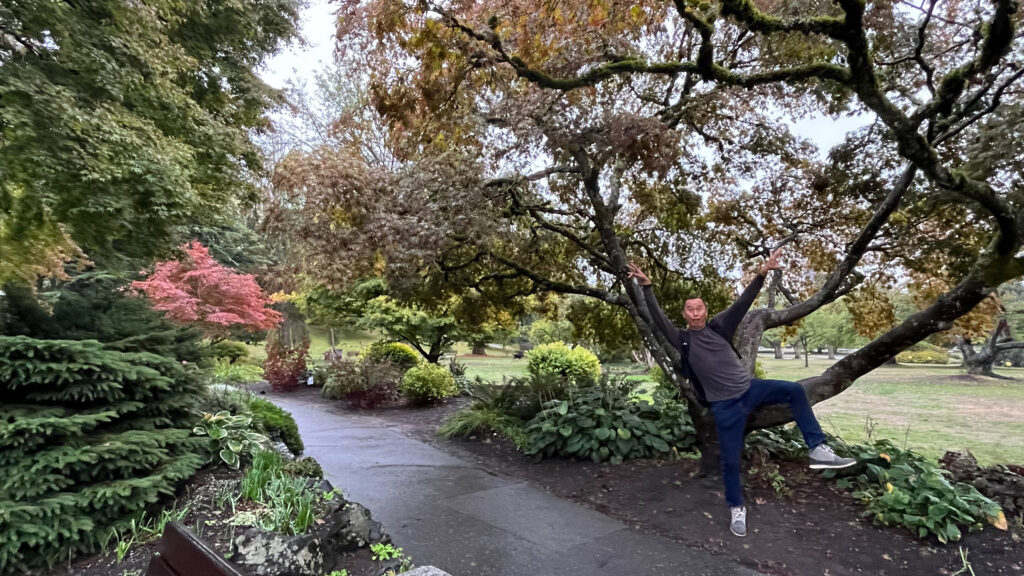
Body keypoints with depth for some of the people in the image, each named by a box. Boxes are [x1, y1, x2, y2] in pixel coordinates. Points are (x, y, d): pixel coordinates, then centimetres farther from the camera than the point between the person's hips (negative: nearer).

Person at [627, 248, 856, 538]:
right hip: (725, 405, -3)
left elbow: (742, 303, -9)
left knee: (795, 391, -10)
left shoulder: (718, 327, -1)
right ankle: (737, 509, 26)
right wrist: (647, 287, -29)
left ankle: (817, 450, 1)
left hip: (750, 388, 3)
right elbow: (658, 317, -18)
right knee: (730, 460, 3)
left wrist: (761, 275, -20)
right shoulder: (682, 340, -7)